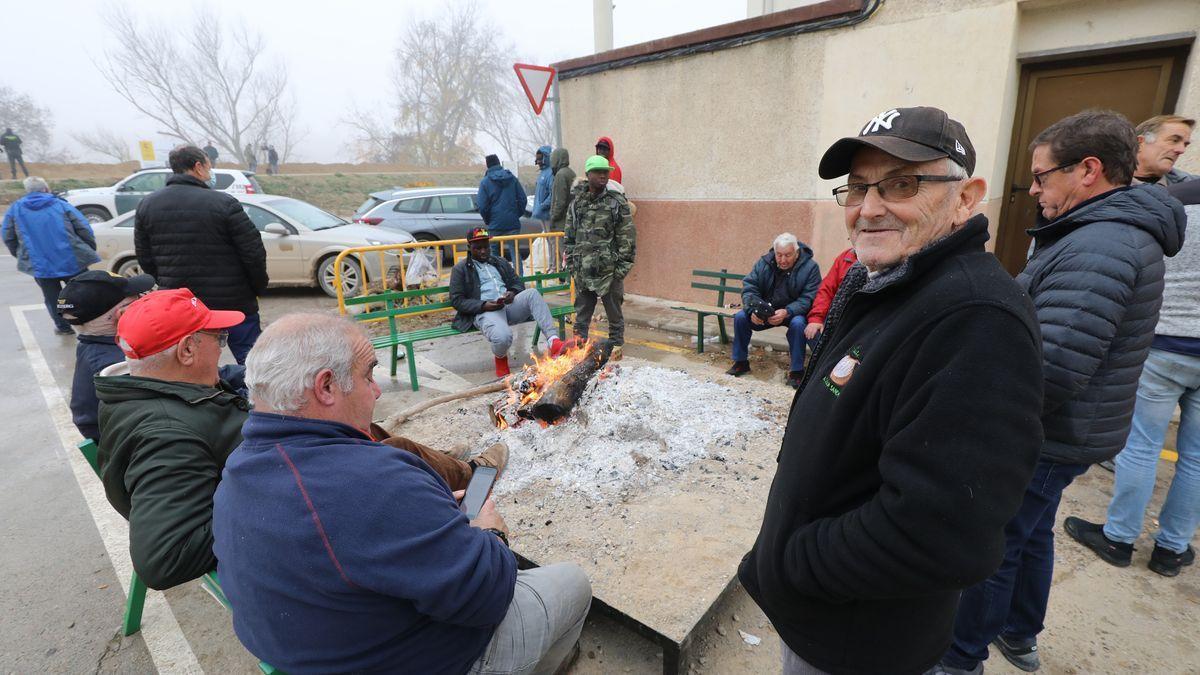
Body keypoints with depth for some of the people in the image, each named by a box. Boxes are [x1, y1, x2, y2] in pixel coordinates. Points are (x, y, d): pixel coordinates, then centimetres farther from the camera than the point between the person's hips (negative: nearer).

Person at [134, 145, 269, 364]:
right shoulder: (223, 203, -12)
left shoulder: (146, 206, 5)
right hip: (234, 304, -5)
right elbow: (254, 253, -13)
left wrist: (168, 288, 20)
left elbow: (145, 259, 8)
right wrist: (258, 288, 2)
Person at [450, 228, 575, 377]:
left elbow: (518, 283, 22)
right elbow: (456, 300, 3)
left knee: (531, 293, -28)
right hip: (484, 311, -4)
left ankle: (553, 341, -38)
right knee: (503, 337, -38)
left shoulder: (500, 262, 26)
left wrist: (513, 293, -4)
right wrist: (483, 305, -13)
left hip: (509, 305, 4)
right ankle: (500, 358, 0)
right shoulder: (460, 269, 11)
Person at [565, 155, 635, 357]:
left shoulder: (617, 202, -3)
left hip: (609, 269, -3)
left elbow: (627, 237, -6)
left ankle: (616, 346, 24)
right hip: (583, 270, 3)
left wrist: (623, 266, -10)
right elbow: (569, 235, 12)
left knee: (614, 311, 9)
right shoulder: (576, 202, 7)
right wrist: (571, 262, 6)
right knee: (581, 312, 13)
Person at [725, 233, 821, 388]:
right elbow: (749, 287, -11)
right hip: (765, 310, 3)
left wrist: (787, 312, -38)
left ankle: (797, 371, -19)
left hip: (794, 312, -3)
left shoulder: (810, 267, -15)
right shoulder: (764, 262, -6)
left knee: (798, 324, -35)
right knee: (740, 317, -17)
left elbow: (808, 298, -21)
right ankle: (741, 362, 0)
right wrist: (753, 310, -30)